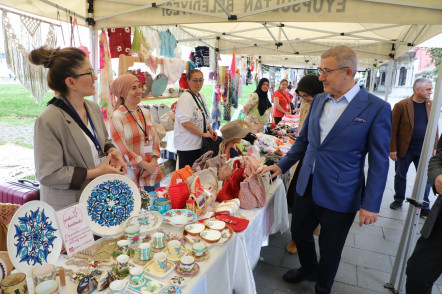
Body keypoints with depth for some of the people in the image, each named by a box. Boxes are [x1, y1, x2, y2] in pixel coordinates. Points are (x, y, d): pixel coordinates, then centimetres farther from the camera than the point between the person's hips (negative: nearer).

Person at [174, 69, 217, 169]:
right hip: (187, 146, -8)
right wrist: (203, 134, -17)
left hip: (198, 144, 8)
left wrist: (210, 130, 5)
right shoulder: (185, 97, -14)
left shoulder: (201, 96, 13)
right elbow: (185, 122, -23)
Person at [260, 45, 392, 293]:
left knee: (330, 250, 14)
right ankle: (308, 269, 52)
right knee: (300, 233, 22)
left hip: (339, 196, -5)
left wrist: (371, 205, -11)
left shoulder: (376, 108, -13)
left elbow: (379, 162, -11)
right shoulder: (319, 100, 3)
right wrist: (282, 165, 9)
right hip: (307, 187, 6)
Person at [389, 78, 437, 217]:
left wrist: (434, 147, 4)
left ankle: (424, 207, 21)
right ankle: (398, 200, 33)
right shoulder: (401, 105, -11)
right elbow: (393, 129, -10)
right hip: (405, 149, -3)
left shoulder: (431, 105, 3)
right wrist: (392, 149, -11)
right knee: (400, 176, 13)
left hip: (424, 150, 3)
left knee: (426, 179, 7)